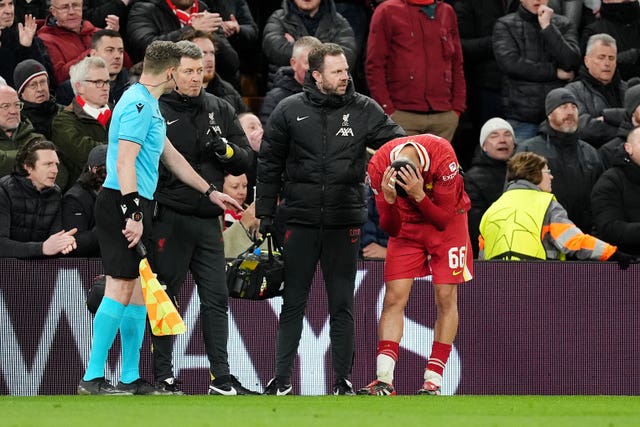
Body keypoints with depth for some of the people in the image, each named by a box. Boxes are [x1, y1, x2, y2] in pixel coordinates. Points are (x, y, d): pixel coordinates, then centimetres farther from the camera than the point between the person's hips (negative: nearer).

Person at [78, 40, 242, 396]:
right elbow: (124, 162, -20)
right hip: (122, 205, -10)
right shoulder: (138, 105, -13)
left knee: (137, 291, 10)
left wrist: (210, 192, 35)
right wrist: (133, 214, -25)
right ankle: (93, 378, -14)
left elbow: (170, 156, 30)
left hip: (135, 207, 10)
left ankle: (131, 379, 13)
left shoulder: (148, 105, 20)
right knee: (121, 287, -13)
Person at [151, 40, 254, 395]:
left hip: (208, 220, 5)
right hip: (170, 217, -5)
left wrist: (225, 149, -8)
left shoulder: (220, 110, 12)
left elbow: (245, 160, 13)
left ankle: (221, 378, 8)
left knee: (216, 299, 5)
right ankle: (162, 377, 5)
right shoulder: (156, 110, -3)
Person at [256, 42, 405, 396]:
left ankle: (343, 380, 10)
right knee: (293, 302, 4)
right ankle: (282, 378, 10)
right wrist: (265, 214, 4)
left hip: (344, 221, 0)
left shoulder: (364, 110, 2)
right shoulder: (289, 111, 2)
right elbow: (269, 165, 7)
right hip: (300, 220, 0)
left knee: (342, 305, 5)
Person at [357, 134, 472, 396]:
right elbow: (391, 229, -17)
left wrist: (419, 195, -41)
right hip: (406, 225, 2)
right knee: (394, 298, -10)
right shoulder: (379, 166, -24)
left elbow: (443, 219, -24)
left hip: (446, 221, -2)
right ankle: (384, 380, -13)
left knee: (446, 298, -8)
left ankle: (434, 379, -3)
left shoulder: (443, 157, -32)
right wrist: (389, 200, -37)